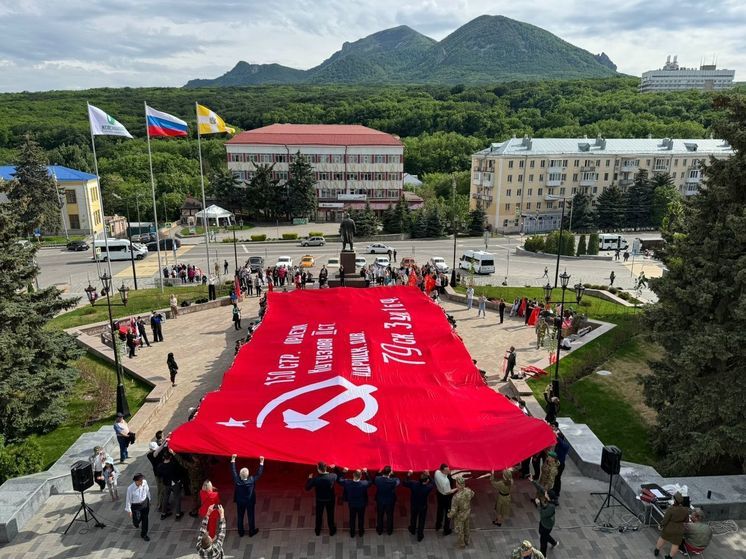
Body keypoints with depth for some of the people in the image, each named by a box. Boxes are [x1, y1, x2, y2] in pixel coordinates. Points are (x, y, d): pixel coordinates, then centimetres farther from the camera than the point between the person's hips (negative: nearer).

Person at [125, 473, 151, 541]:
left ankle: (144, 534, 38)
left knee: (145, 519, 15)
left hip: (145, 503, 3)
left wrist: (148, 500, 14)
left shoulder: (145, 482, -20)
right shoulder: (130, 488, -30)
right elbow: (128, 499, -16)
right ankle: (136, 523, 56)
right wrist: (129, 510, -8)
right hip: (135, 506, -3)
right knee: (137, 520, 14)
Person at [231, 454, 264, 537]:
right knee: (251, 516, 17)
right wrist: (261, 462, -15)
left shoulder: (237, 480, -26)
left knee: (240, 517, 19)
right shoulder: (252, 480, -30)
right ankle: (251, 532, 32)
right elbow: (259, 473, -19)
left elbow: (233, 471, -14)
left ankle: (241, 533, 34)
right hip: (250, 502, -2)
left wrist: (233, 460, -7)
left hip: (240, 502, 2)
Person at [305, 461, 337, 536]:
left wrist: (309, 479, -3)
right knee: (330, 515, 23)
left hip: (320, 500, -1)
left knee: (319, 516, 24)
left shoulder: (315, 479, -30)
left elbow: (307, 488, -15)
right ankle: (332, 530, 42)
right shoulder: (333, 476, -27)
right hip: (330, 499, 1)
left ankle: (318, 531, 45)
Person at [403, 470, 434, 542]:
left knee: (413, 518, 29)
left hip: (414, 505, 2)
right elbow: (431, 484, -8)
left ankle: (413, 530, 54)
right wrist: (429, 476, -8)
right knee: (421, 521, 21)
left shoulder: (413, 484, -31)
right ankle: (420, 536, 36)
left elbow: (405, 483, -12)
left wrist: (408, 475, -8)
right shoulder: (428, 487, -32)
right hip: (423, 506, -2)